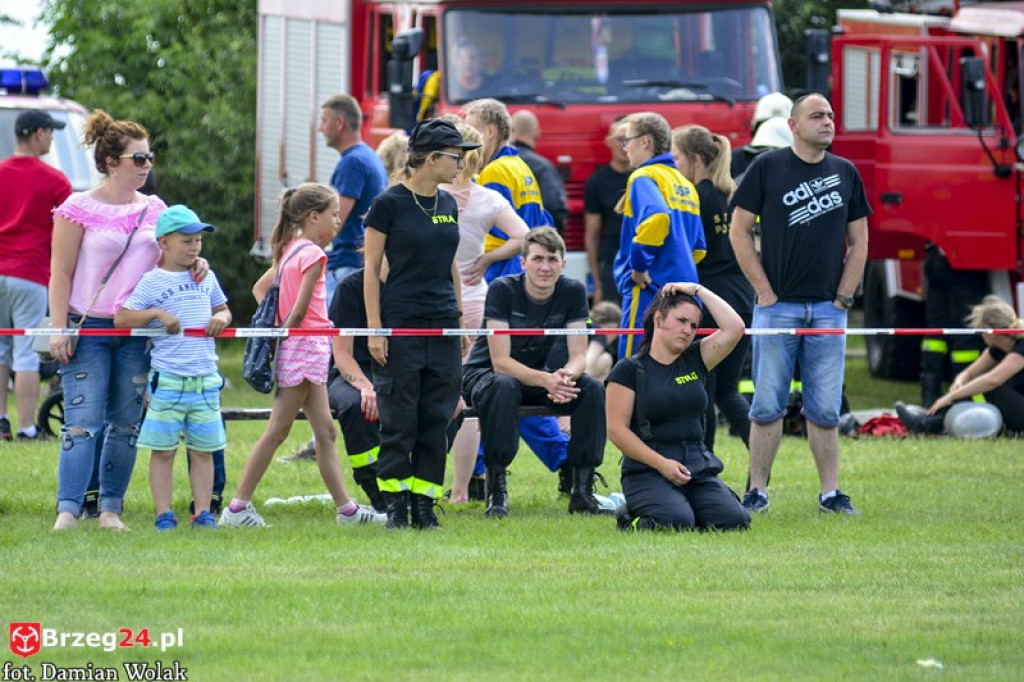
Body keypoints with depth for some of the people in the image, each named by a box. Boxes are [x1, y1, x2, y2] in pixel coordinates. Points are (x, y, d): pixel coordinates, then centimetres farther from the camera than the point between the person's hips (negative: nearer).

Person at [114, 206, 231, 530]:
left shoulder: (207, 278, 12)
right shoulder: (152, 281, -3)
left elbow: (222, 308, 26)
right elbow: (121, 318, -7)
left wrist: (221, 318, 3)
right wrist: (157, 313, -19)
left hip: (206, 379, 4)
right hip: (167, 379, -4)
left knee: (203, 450, 7)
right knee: (163, 450, 0)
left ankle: (202, 513, 12)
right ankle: (164, 515, 4)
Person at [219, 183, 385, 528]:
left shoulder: (290, 250, 13)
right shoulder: (313, 254, -14)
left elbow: (260, 288, 19)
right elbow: (299, 309, -17)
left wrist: (275, 326, 11)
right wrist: (286, 332, -4)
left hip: (311, 349, 9)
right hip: (306, 346, -9)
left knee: (325, 432, 10)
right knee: (277, 431, -6)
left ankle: (346, 508, 12)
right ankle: (239, 507, -5)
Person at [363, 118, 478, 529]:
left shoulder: (448, 205, 11)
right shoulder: (390, 204, -7)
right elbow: (371, 268, -6)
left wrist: (461, 319, 17)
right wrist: (374, 328, -11)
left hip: (442, 326, 6)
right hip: (400, 324, -6)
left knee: (436, 419, 5)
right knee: (399, 420, -2)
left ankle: (425, 504, 10)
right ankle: (395, 504, 5)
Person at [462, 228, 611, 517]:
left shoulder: (573, 292, -9)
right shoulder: (503, 290, -22)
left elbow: (579, 356, -10)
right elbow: (500, 361, -26)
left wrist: (567, 375, -36)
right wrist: (545, 381, -42)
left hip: (535, 375, 5)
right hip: (484, 373, -5)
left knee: (592, 389, -20)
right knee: (504, 387, -39)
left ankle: (582, 492, -16)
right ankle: (496, 490, -31)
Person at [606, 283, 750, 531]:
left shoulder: (694, 360, 14)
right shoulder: (629, 370, 0)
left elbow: (734, 329, 3)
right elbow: (616, 429, -6)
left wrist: (698, 290, 5)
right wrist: (661, 463, -15)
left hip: (699, 468, 5)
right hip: (647, 471, -5)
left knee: (734, 521, -21)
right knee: (676, 522, -33)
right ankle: (631, 518, 1)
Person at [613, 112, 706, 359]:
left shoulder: (644, 178, -7)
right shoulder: (684, 183, 20)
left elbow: (656, 217, -27)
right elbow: (698, 247, 22)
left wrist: (639, 265, -18)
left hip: (650, 292, -9)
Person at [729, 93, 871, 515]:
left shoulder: (845, 174, 9)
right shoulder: (767, 168, 0)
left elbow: (858, 242, 13)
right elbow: (739, 230, 1)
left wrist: (843, 298, 3)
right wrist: (765, 291, -5)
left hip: (828, 310, 2)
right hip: (777, 307, -2)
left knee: (825, 409, 3)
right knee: (768, 405, -1)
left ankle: (830, 492, 7)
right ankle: (757, 491, 4)